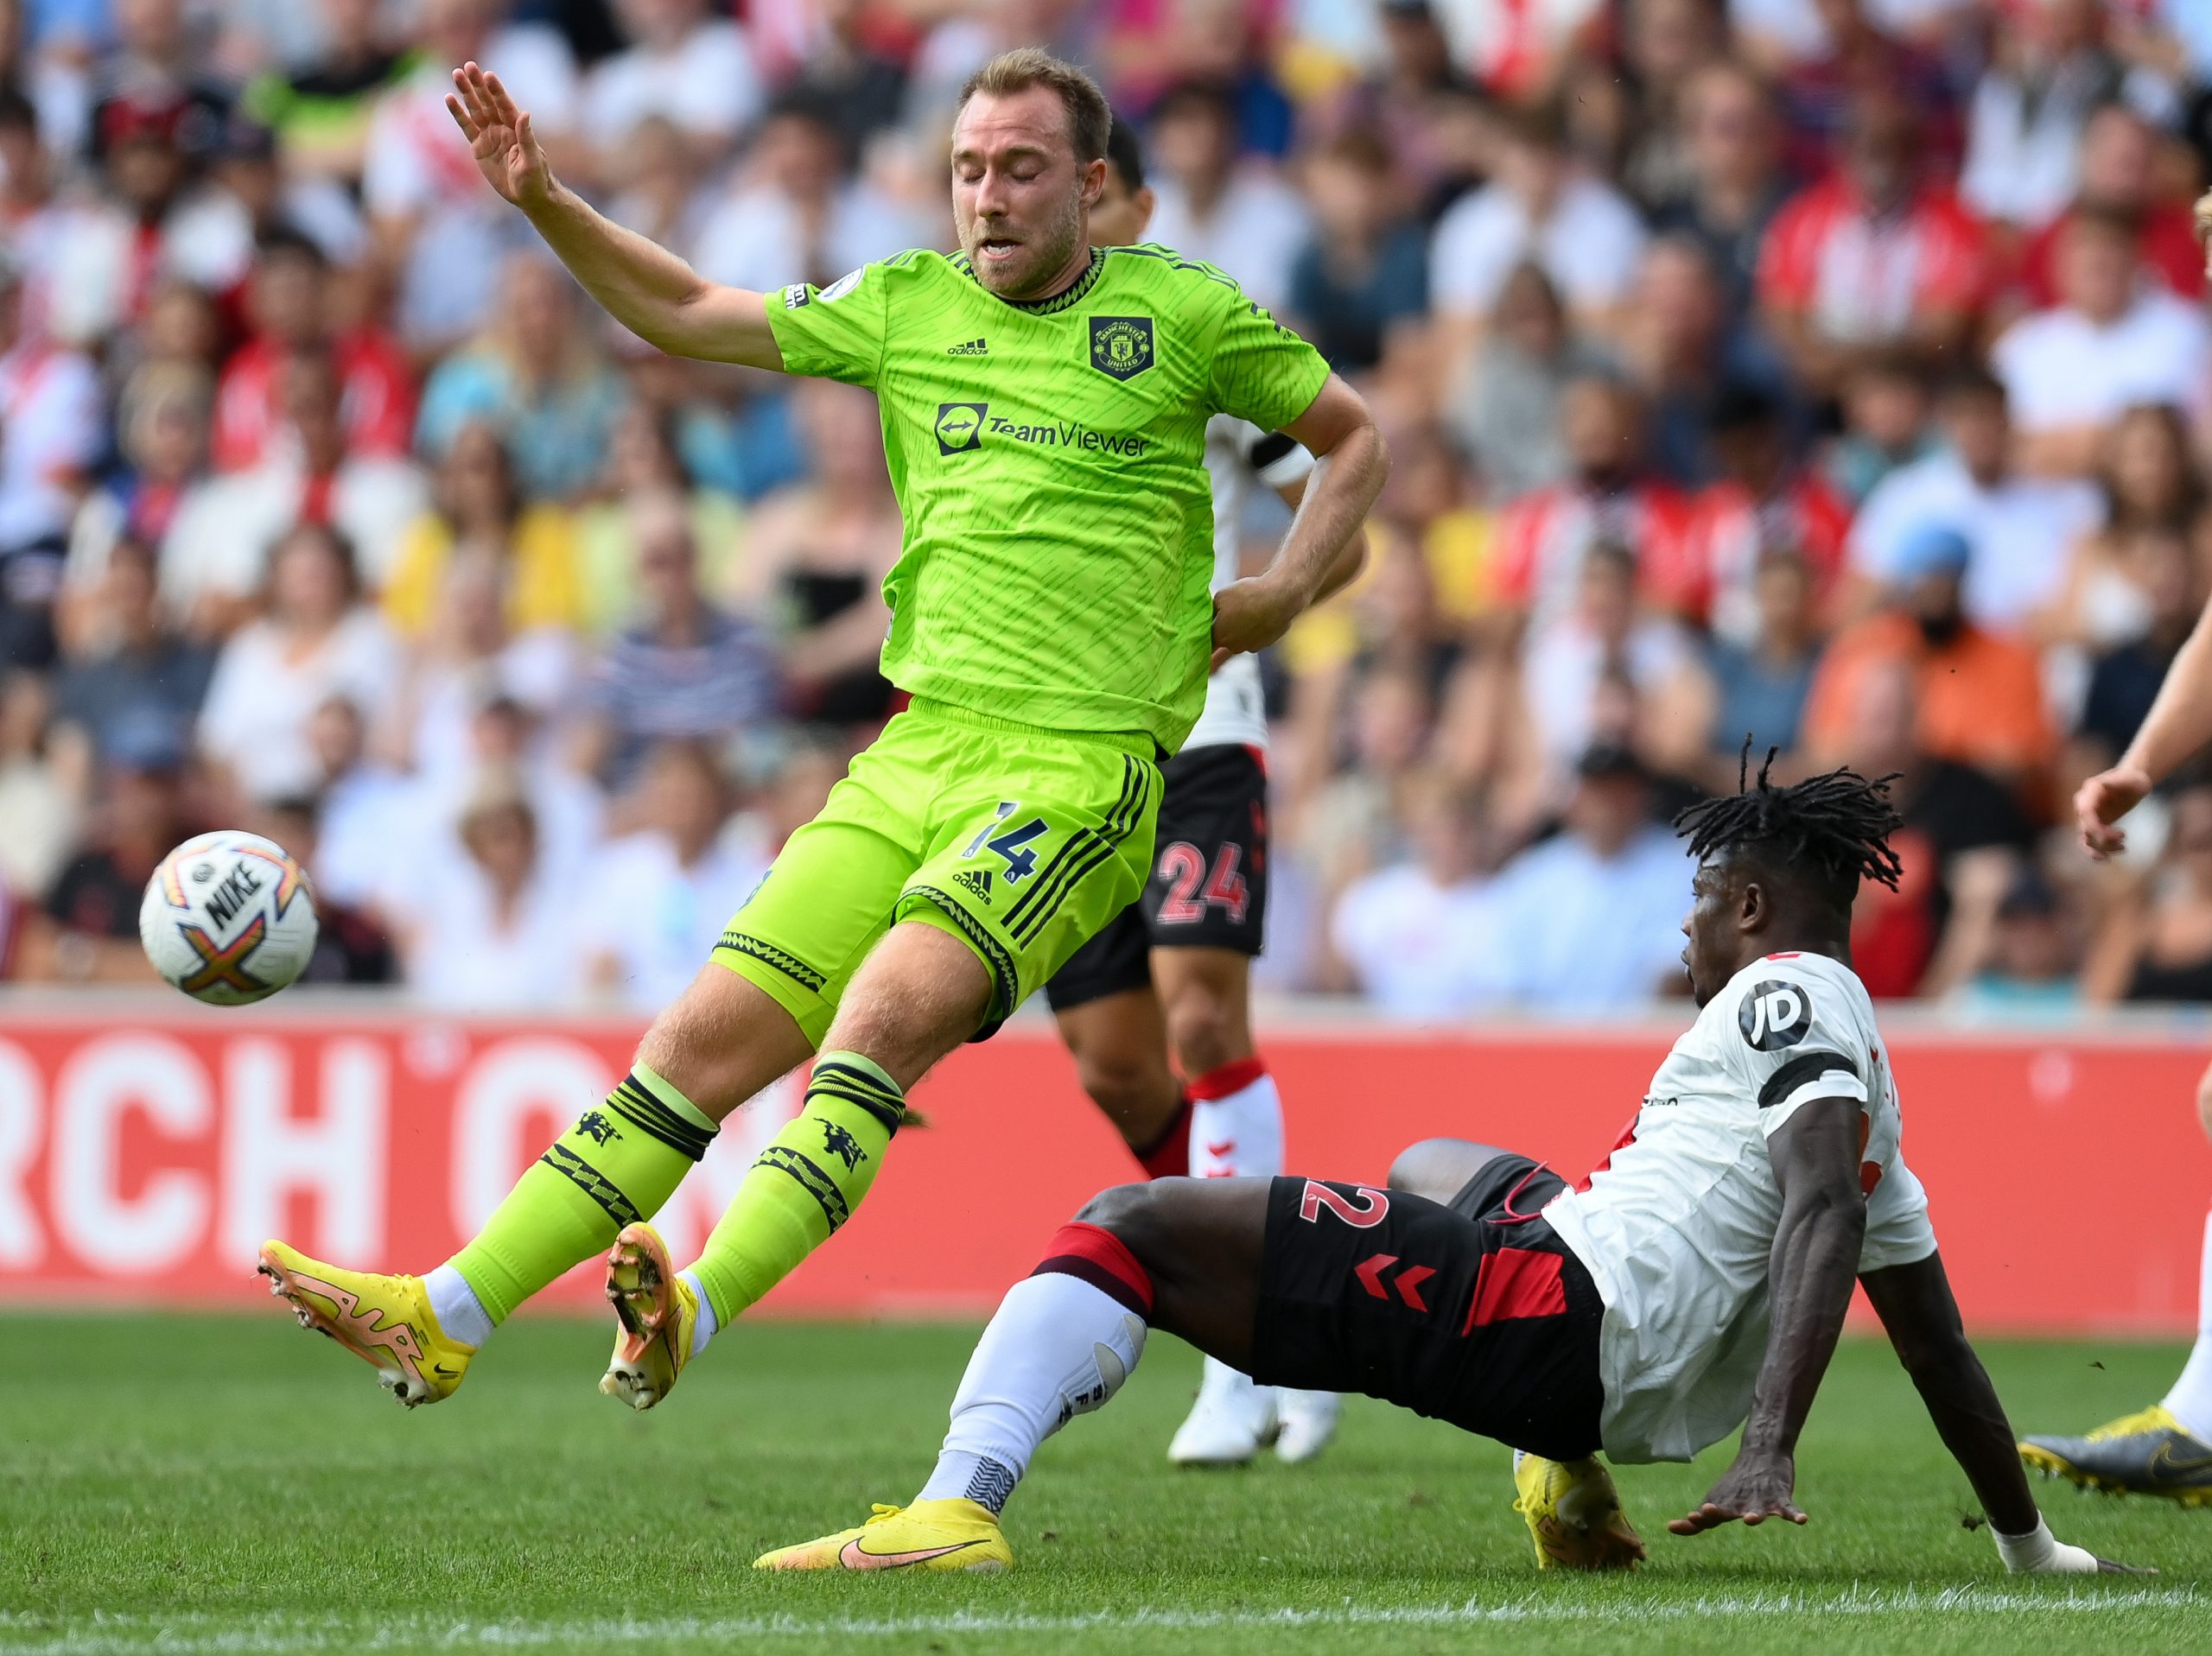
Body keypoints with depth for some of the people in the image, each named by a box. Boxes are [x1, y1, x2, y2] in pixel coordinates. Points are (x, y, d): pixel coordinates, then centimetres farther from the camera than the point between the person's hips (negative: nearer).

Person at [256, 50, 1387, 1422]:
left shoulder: (1184, 315, 3)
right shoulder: (908, 306, 13)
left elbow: (1356, 437, 16)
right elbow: (685, 314, 20)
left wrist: (1281, 597, 5)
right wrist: (542, 200, 8)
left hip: (1082, 773, -5)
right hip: (918, 754, 5)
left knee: (882, 1019, -28)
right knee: (709, 1041, -4)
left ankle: (692, 1310, -42)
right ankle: (442, 1320, -5)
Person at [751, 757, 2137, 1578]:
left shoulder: (1788, 997, -1)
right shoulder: (1873, 1081, 25)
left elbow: (1824, 1211, -17)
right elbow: (1937, 1341, 28)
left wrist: (1772, 1451, -29)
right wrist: (2032, 1547, 37)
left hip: (1551, 1309, -10)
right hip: (1639, 1406, 10)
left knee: (1126, 1228, -15)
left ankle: (960, 1508, -41)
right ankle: (1569, 1482, 24)